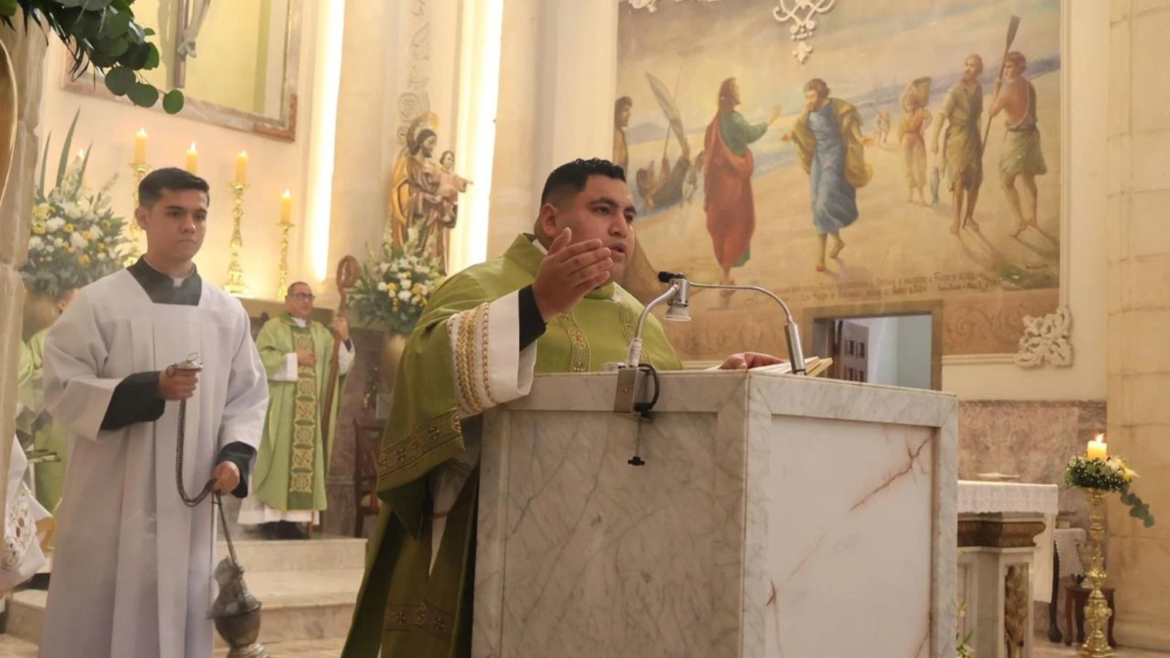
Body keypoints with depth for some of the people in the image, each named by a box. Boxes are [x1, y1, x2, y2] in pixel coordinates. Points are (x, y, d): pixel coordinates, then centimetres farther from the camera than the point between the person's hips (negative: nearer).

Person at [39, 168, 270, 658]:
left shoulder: (229, 314, 7)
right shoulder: (100, 301, -3)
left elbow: (248, 396, 10)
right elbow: (62, 387, -7)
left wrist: (235, 456, -7)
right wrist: (150, 388, -19)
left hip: (189, 504, 3)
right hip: (110, 503, -3)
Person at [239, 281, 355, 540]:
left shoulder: (322, 332, 15)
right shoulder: (273, 327, 3)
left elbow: (341, 366, 9)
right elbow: (261, 359, -11)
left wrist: (345, 340, -7)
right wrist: (294, 358, -11)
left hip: (309, 410, 5)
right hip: (278, 409, -4)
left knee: (305, 459, 0)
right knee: (275, 459, -7)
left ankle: (291, 519, 2)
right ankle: (269, 517, -5)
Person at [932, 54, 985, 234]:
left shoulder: (979, 88, 4)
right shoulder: (955, 90, -14)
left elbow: (978, 114, 14)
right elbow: (942, 115, -18)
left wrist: (979, 138, 16)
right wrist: (935, 140, -25)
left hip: (973, 137, 5)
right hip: (957, 138, -5)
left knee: (975, 180, 7)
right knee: (959, 180, -6)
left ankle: (970, 217, 20)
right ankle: (957, 219, 4)